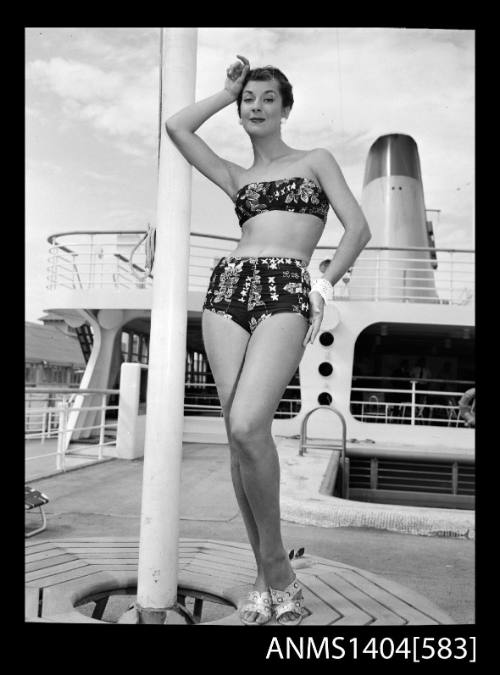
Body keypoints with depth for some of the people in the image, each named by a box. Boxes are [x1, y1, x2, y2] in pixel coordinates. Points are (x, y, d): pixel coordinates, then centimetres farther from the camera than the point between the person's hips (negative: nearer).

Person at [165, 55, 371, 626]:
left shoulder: (316, 160, 19)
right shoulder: (236, 178, 26)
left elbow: (358, 228, 9)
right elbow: (176, 127, 20)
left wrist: (323, 288, -3)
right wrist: (227, 90, 29)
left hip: (286, 292, -4)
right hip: (228, 287, 4)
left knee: (248, 426, -24)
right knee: (238, 433, -4)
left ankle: (276, 565, -4)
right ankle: (267, 579, 7)